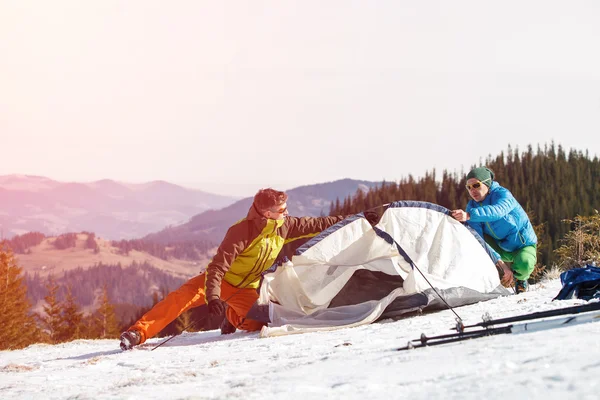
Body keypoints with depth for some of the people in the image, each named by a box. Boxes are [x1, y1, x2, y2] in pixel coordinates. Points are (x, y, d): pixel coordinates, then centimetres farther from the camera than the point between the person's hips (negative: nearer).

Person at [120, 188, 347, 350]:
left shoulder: (283, 227, -9)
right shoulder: (242, 232, -28)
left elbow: (312, 225, 5)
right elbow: (217, 267, -32)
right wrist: (212, 297, -45)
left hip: (246, 289, 5)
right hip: (220, 279, -5)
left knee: (256, 324, -21)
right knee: (184, 296, -29)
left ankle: (233, 318, 17)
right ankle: (138, 333, -35)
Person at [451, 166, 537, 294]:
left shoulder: (503, 194, -24)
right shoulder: (472, 206, -9)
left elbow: (497, 211, -49)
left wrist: (469, 215, -66)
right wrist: (497, 259, -34)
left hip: (524, 246, -4)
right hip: (501, 249, 4)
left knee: (523, 264, -38)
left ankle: (520, 279, 2)